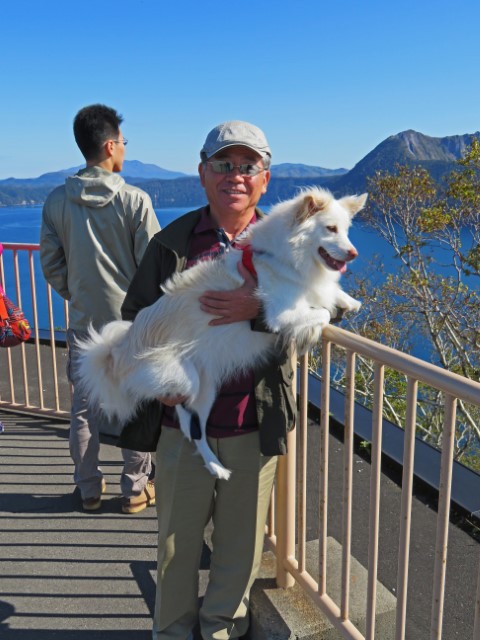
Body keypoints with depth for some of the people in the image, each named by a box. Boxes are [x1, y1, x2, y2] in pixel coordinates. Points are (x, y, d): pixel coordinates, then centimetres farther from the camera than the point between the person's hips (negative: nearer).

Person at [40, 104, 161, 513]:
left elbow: (51, 264, 3)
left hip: (83, 322, 3)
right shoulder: (135, 200, -12)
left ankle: (89, 490, 27)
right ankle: (136, 488, 22)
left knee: (84, 409, 14)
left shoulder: (58, 201, -2)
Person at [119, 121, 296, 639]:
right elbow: (135, 320, 5)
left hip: (254, 424, 1)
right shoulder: (171, 243, 1)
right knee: (177, 538, 16)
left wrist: (260, 308, -32)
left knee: (240, 540, 17)